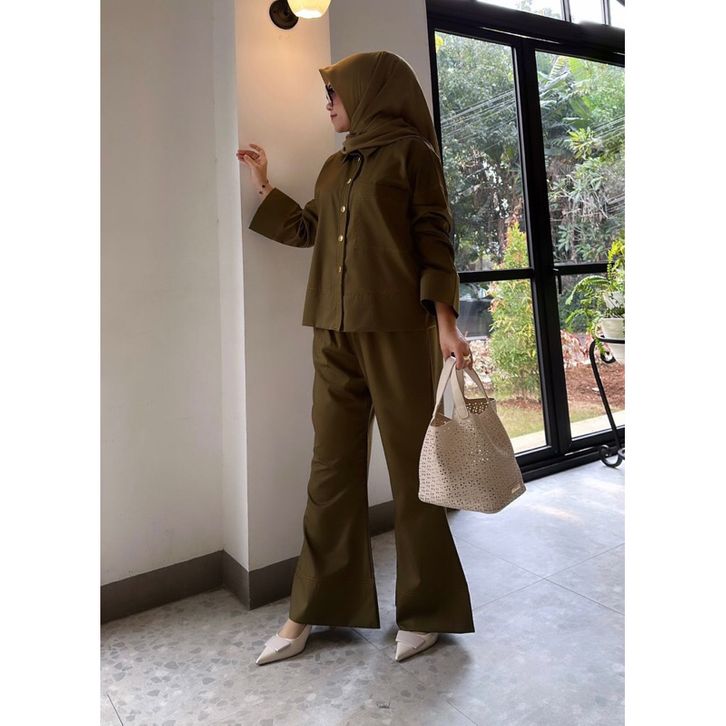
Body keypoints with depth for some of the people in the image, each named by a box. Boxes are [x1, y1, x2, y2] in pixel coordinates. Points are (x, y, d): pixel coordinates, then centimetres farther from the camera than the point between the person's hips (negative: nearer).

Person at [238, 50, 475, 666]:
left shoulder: (412, 151, 4)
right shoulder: (335, 166, 22)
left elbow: (435, 240, -4)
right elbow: (309, 231, 27)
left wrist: (446, 323, -14)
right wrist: (265, 185, 30)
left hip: (397, 331, -6)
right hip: (335, 333, 6)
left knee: (411, 468, 3)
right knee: (331, 469, 7)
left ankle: (425, 611, 21)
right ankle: (310, 611, 20)